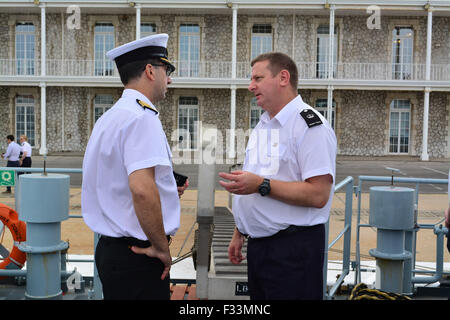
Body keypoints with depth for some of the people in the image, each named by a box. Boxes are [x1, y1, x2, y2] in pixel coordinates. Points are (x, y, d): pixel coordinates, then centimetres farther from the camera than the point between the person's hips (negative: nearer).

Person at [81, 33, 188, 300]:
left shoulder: (110, 117, 13)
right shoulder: (142, 117, -18)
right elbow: (142, 189, -30)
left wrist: (166, 191, 13)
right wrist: (161, 247, -17)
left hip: (110, 248, 10)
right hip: (137, 256, -9)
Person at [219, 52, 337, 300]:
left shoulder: (311, 125, -13)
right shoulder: (261, 126, 15)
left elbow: (318, 195, -22)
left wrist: (262, 185, -24)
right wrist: (239, 234, 19)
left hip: (292, 247, -8)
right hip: (257, 245, 8)